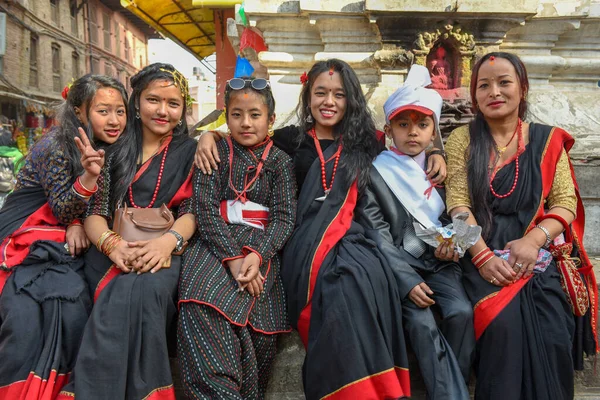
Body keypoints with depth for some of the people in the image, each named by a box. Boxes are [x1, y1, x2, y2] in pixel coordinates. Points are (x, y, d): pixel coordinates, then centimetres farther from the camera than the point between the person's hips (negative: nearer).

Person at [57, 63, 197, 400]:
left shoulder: (190, 151, 11)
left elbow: (192, 211, 2)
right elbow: (94, 211, 6)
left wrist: (168, 241, -21)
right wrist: (112, 243, -17)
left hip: (165, 250, 0)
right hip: (112, 250, 1)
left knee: (144, 290, -34)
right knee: (123, 294, -33)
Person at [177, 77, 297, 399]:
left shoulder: (280, 162, 11)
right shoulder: (215, 154, 11)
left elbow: (285, 217, 1)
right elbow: (205, 209, -1)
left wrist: (257, 255, -19)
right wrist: (232, 257, -17)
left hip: (262, 246, 0)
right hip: (216, 240, 1)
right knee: (201, 296, -30)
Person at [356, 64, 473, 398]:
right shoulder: (375, 173, -1)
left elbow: (450, 219, 16)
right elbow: (378, 238, -6)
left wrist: (450, 242, -8)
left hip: (439, 262, 3)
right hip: (397, 265, -3)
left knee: (462, 312, -21)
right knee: (422, 322, -24)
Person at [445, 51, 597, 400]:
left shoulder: (547, 140, 11)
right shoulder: (462, 139, 8)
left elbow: (566, 202, 4)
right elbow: (458, 203, -2)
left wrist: (534, 240, -15)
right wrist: (482, 255, -15)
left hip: (535, 254, 1)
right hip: (482, 254, -1)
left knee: (552, 335, -22)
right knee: (504, 324, -27)